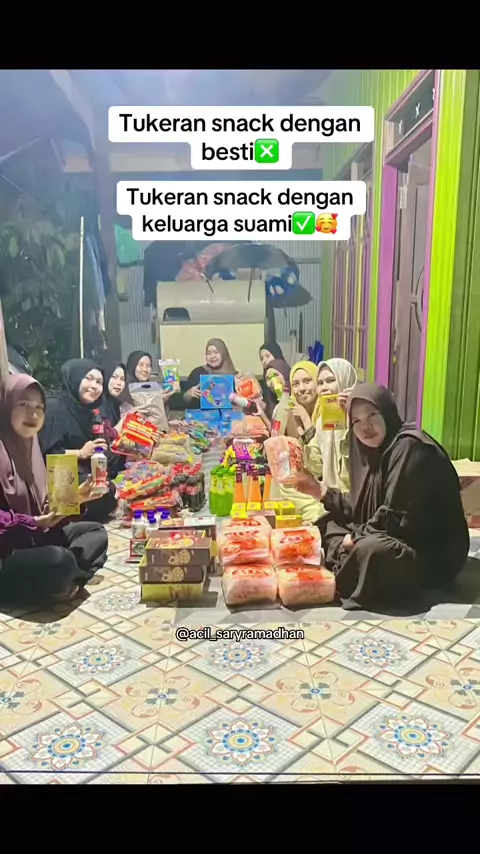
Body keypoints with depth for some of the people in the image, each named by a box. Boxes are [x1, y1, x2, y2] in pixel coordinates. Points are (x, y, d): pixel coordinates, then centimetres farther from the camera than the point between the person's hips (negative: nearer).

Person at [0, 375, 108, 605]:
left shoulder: (29, 445, 11)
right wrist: (34, 523, -23)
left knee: (96, 533, 9)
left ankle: (62, 582, -11)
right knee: (60, 561, -35)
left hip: (34, 536, 10)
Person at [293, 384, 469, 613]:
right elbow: (361, 510, 9)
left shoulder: (410, 448, -20)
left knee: (368, 549, -37)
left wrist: (357, 537, -11)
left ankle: (344, 583, -10)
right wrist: (321, 491, 5)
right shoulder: (378, 451, 7)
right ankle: (346, 574, -8)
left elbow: (395, 518, -24)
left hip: (432, 553, -10)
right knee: (327, 524, 10)